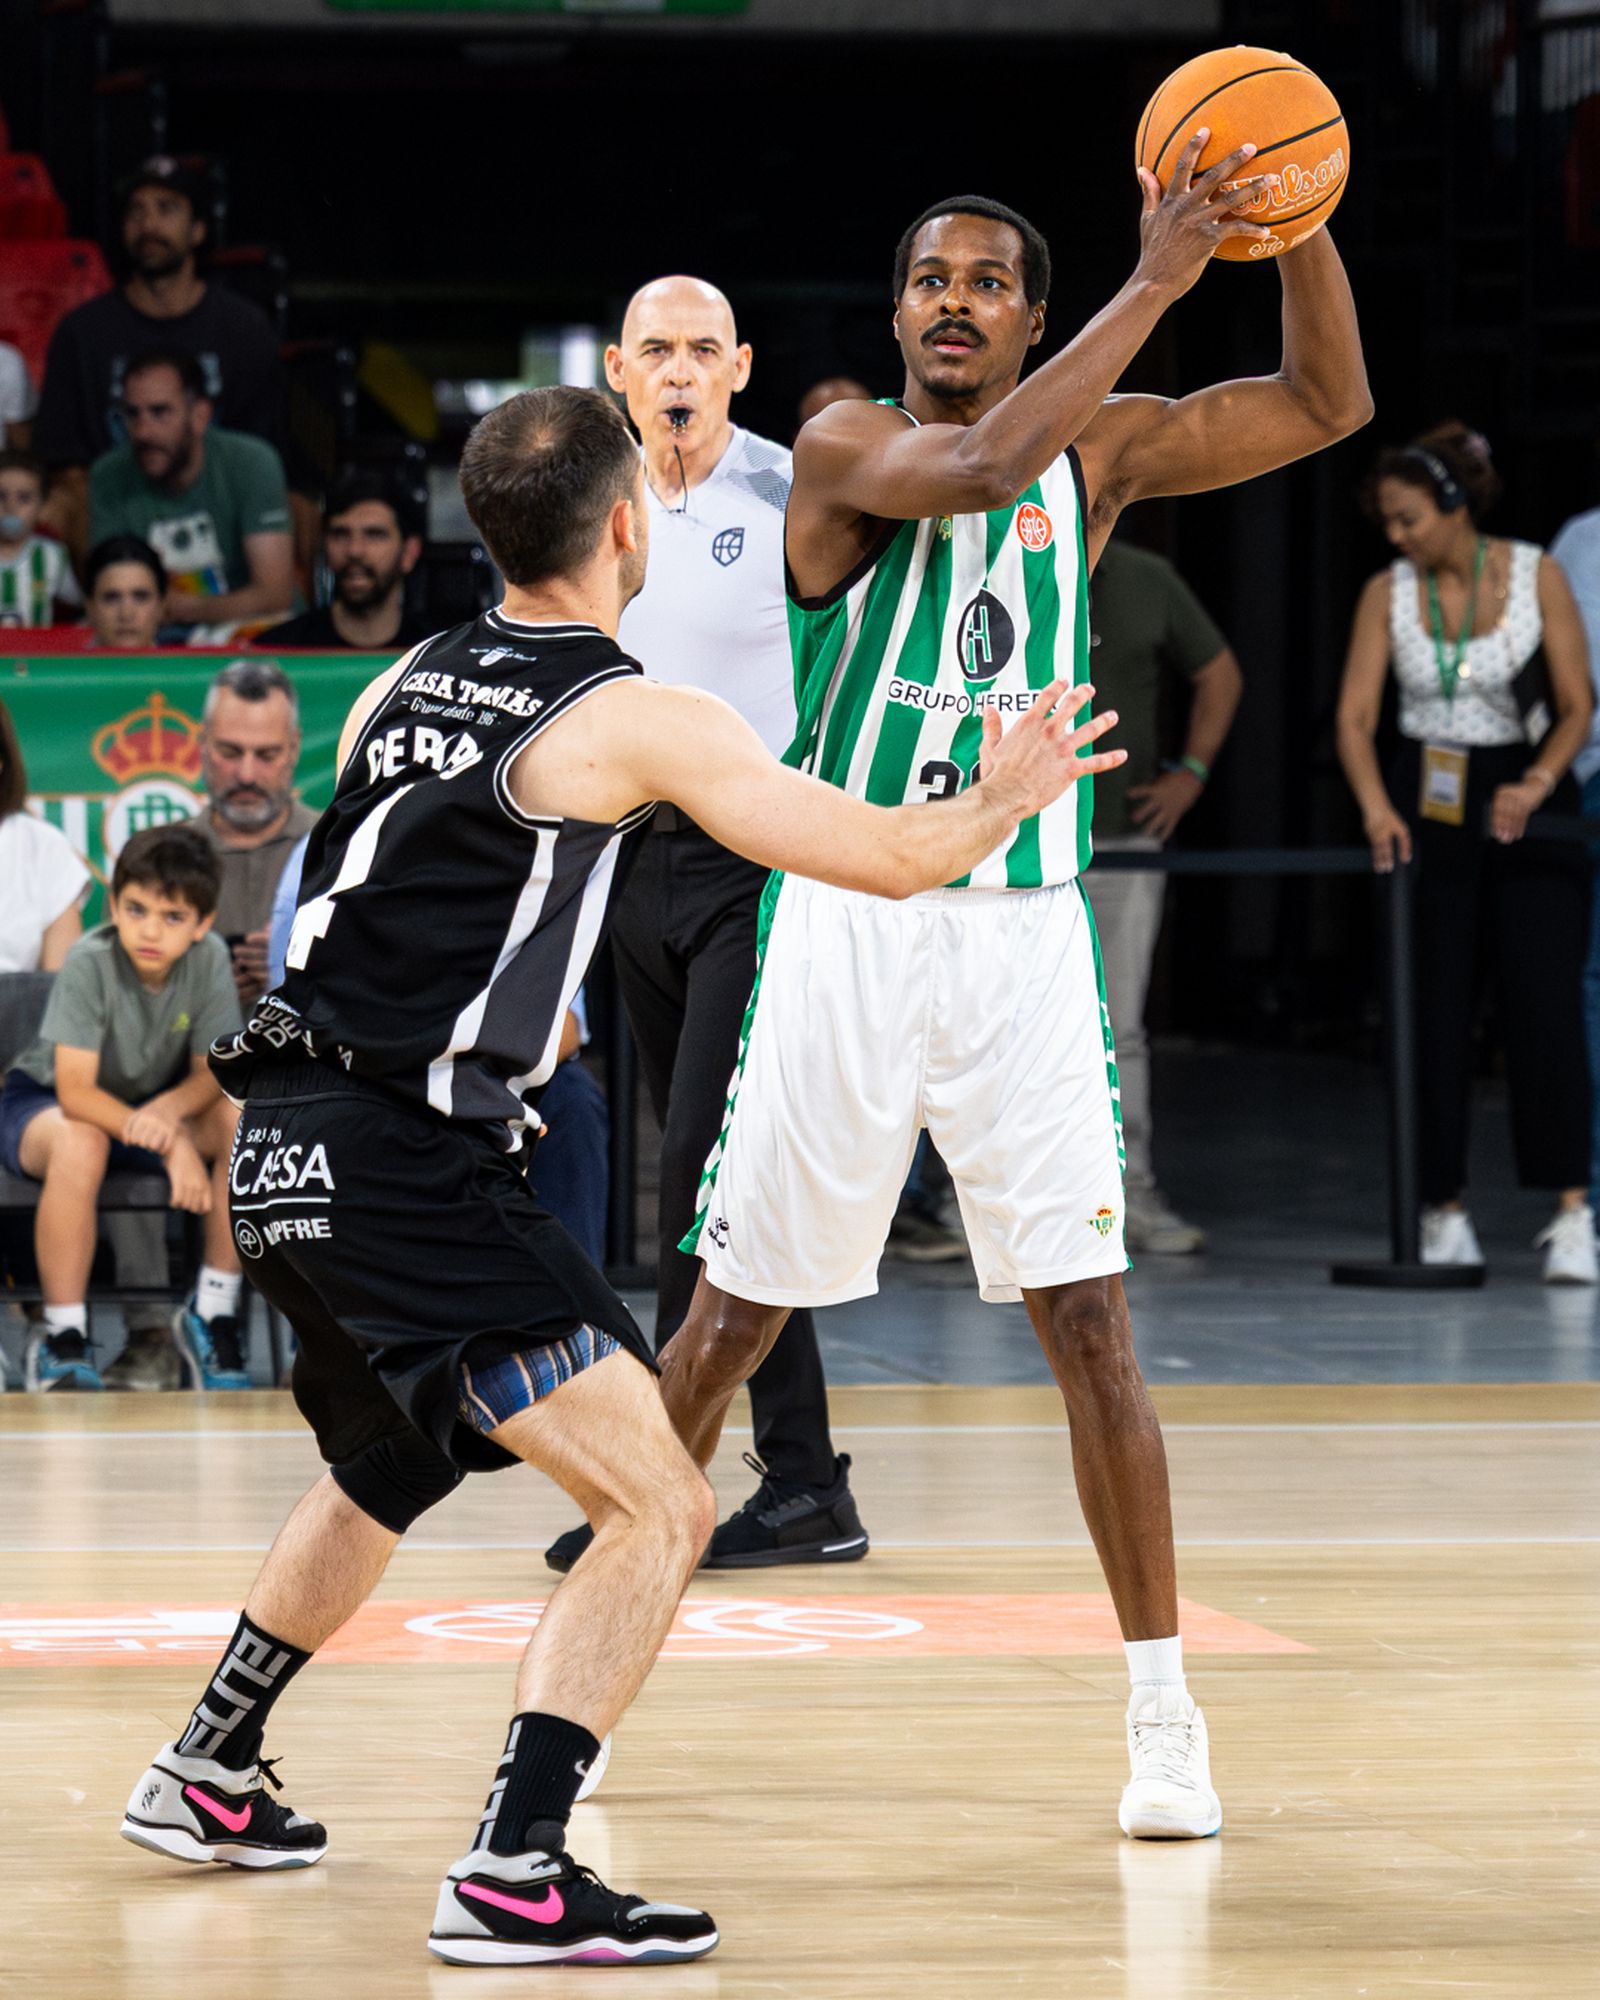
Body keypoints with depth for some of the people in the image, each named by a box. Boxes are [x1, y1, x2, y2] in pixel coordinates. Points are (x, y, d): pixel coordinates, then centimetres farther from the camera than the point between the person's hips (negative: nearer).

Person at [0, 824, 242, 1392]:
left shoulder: (209, 961, -16)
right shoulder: (90, 963, -27)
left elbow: (212, 1072, -12)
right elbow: (75, 1091, -30)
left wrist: (167, 1111, -36)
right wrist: (173, 1145, -40)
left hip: (150, 1104, 4)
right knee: (79, 1142, -39)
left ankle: (215, 1310, -10)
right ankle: (64, 1340, -27)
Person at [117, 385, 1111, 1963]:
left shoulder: (401, 687, 13)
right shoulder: (636, 720, -9)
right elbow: (894, 859, -6)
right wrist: (1009, 795, 13)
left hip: (284, 1150, 9)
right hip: (413, 1170, -8)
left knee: (385, 1472, 33)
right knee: (662, 1507, -7)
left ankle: (203, 1779, 44)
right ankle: (513, 1877, -16)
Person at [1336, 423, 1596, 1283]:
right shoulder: (1388, 592, -1)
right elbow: (1355, 714, -4)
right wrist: (1376, 807, -21)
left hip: (1525, 800, -2)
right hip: (1424, 803, 2)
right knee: (1432, 1011, 1)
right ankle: (1444, 1212, 9)